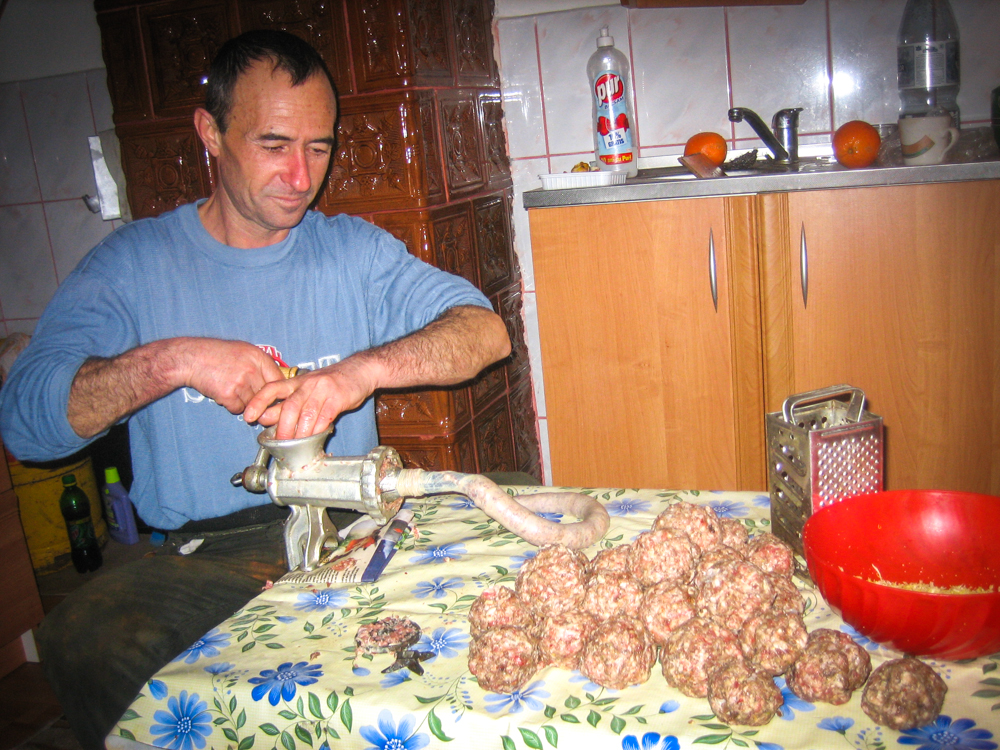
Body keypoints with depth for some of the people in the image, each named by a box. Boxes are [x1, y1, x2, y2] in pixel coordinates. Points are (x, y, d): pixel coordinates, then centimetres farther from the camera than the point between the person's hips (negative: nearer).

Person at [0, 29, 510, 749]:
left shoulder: (355, 249, 8)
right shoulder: (134, 263, 4)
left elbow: (486, 330, -6)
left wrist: (361, 370, -24)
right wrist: (168, 361, -20)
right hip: (204, 550, -1)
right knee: (81, 638, -29)